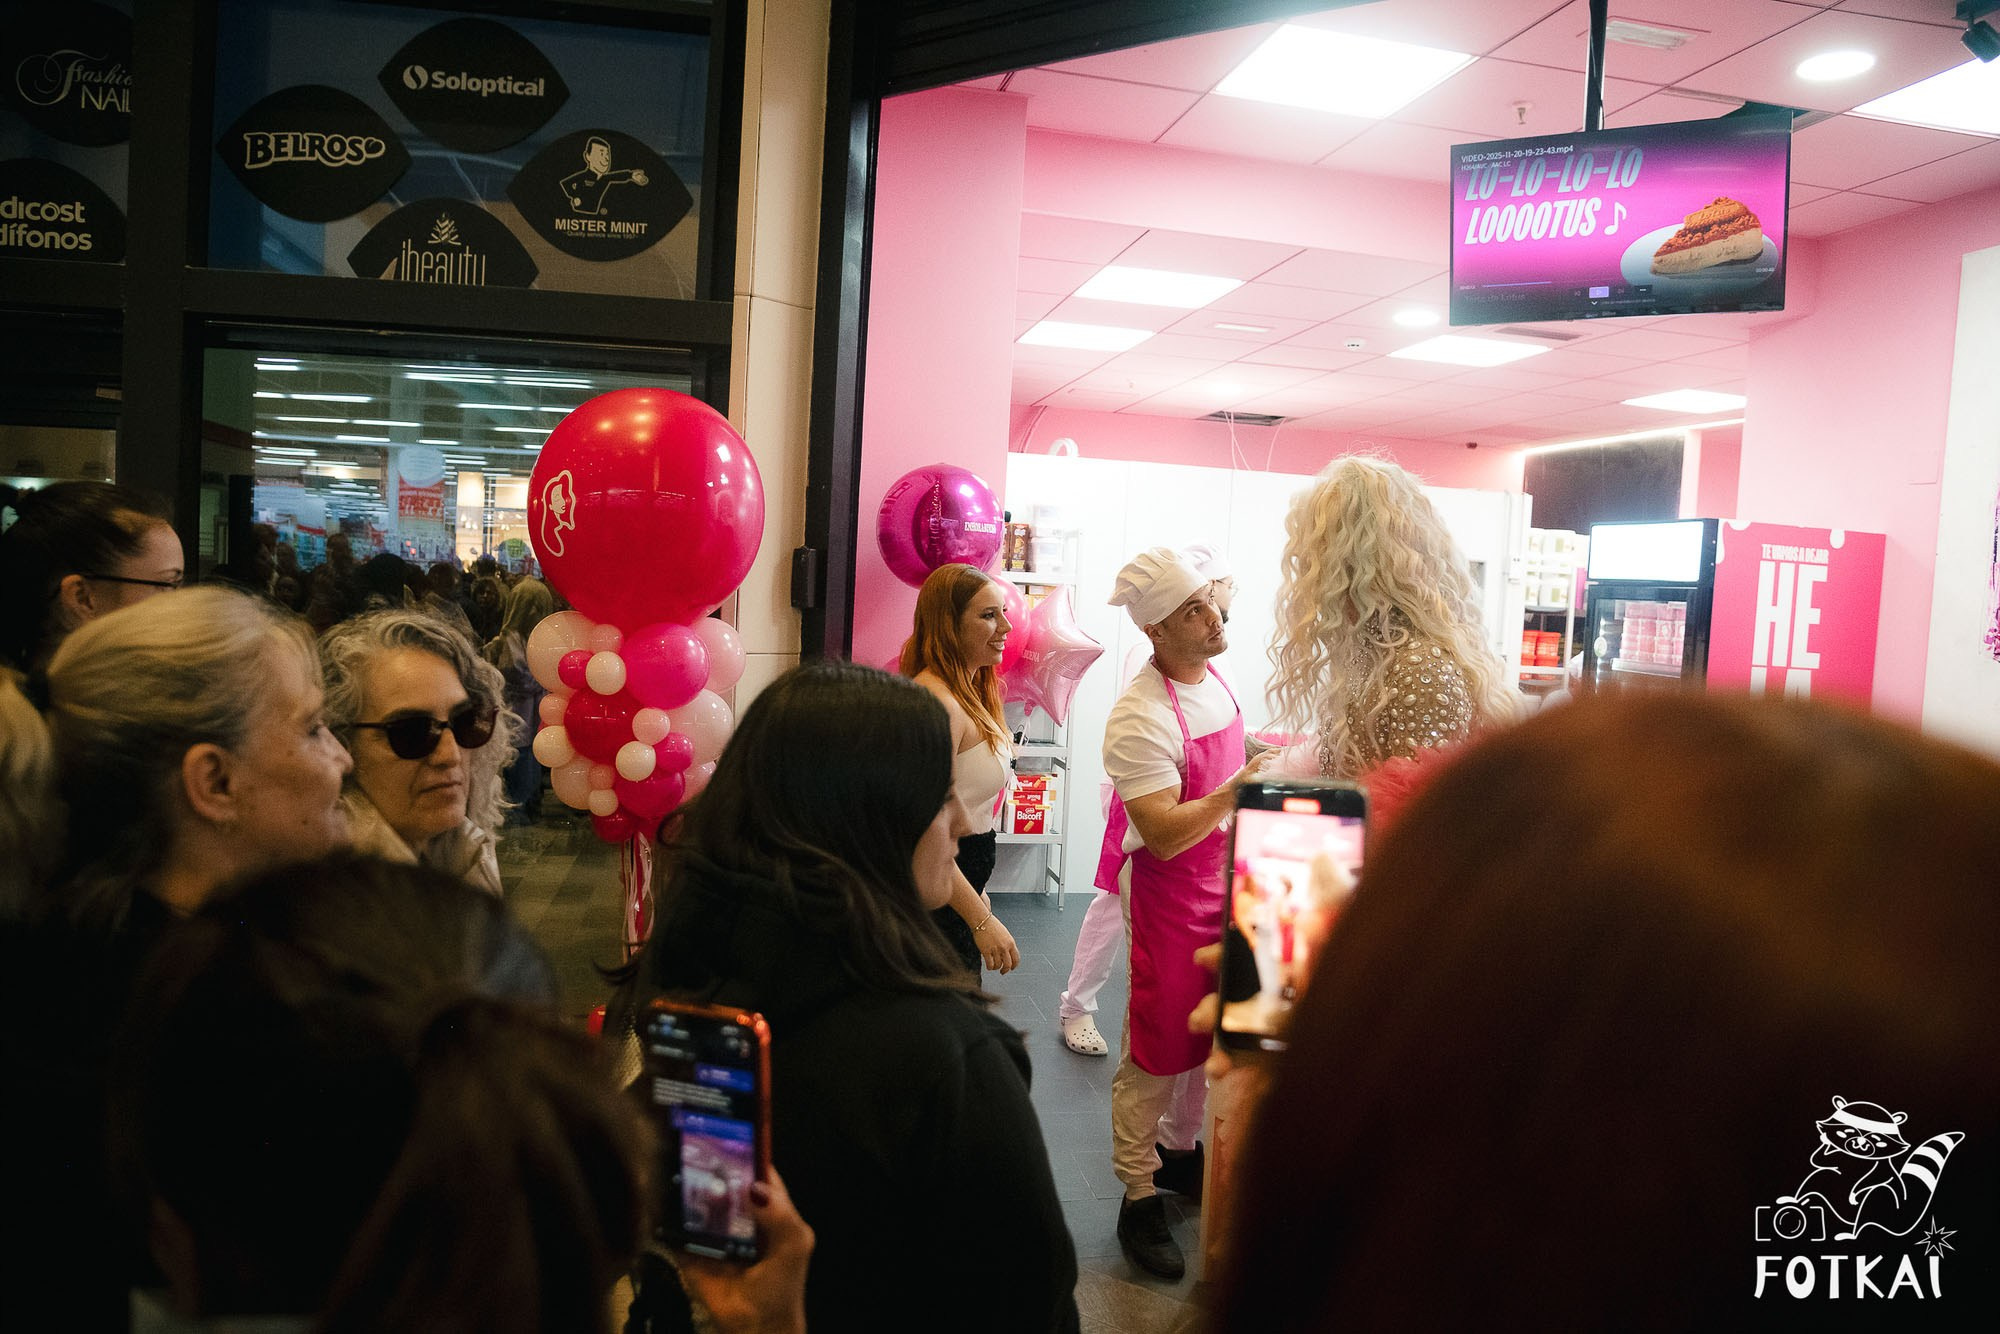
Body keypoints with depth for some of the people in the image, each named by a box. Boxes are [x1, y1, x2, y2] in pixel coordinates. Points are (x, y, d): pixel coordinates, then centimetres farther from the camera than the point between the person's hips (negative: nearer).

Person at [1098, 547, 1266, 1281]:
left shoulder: (1216, 681, 3)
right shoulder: (1141, 717, -25)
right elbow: (1165, 835, -29)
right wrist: (1241, 785, -32)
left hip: (1221, 883, 8)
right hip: (1167, 895, -8)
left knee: (1203, 1034, 21)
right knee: (1156, 1051, 4)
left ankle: (1179, 1152, 41)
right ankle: (1139, 1198, 19)